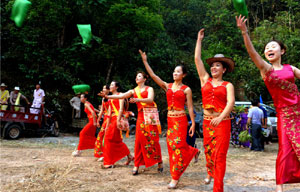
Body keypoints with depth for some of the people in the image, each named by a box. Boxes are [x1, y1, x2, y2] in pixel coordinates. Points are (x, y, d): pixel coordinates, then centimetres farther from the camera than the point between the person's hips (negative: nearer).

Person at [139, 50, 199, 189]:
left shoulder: (186, 89, -2)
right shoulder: (167, 86, 8)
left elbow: (190, 108, -2)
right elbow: (153, 75, 0)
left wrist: (193, 124, -6)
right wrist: (145, 61, -7)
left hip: (181, 120, -5)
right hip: (170, 119, 5)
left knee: (178, 145, -6)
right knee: (172, 145, 10)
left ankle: (175, 178, 4)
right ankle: (193, 151, 39)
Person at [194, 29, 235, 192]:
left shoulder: (228, 85, 2)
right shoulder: (205, 79, 9)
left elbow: (231, 102, -13)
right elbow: (197, 59, 7)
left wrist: (220, 117, -29)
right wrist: (199, 40, 12)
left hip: (222, 122, -3)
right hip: (207, 121, 3)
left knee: (220, 154, -4)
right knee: (208, 151, 12)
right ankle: (210, 173, 41)